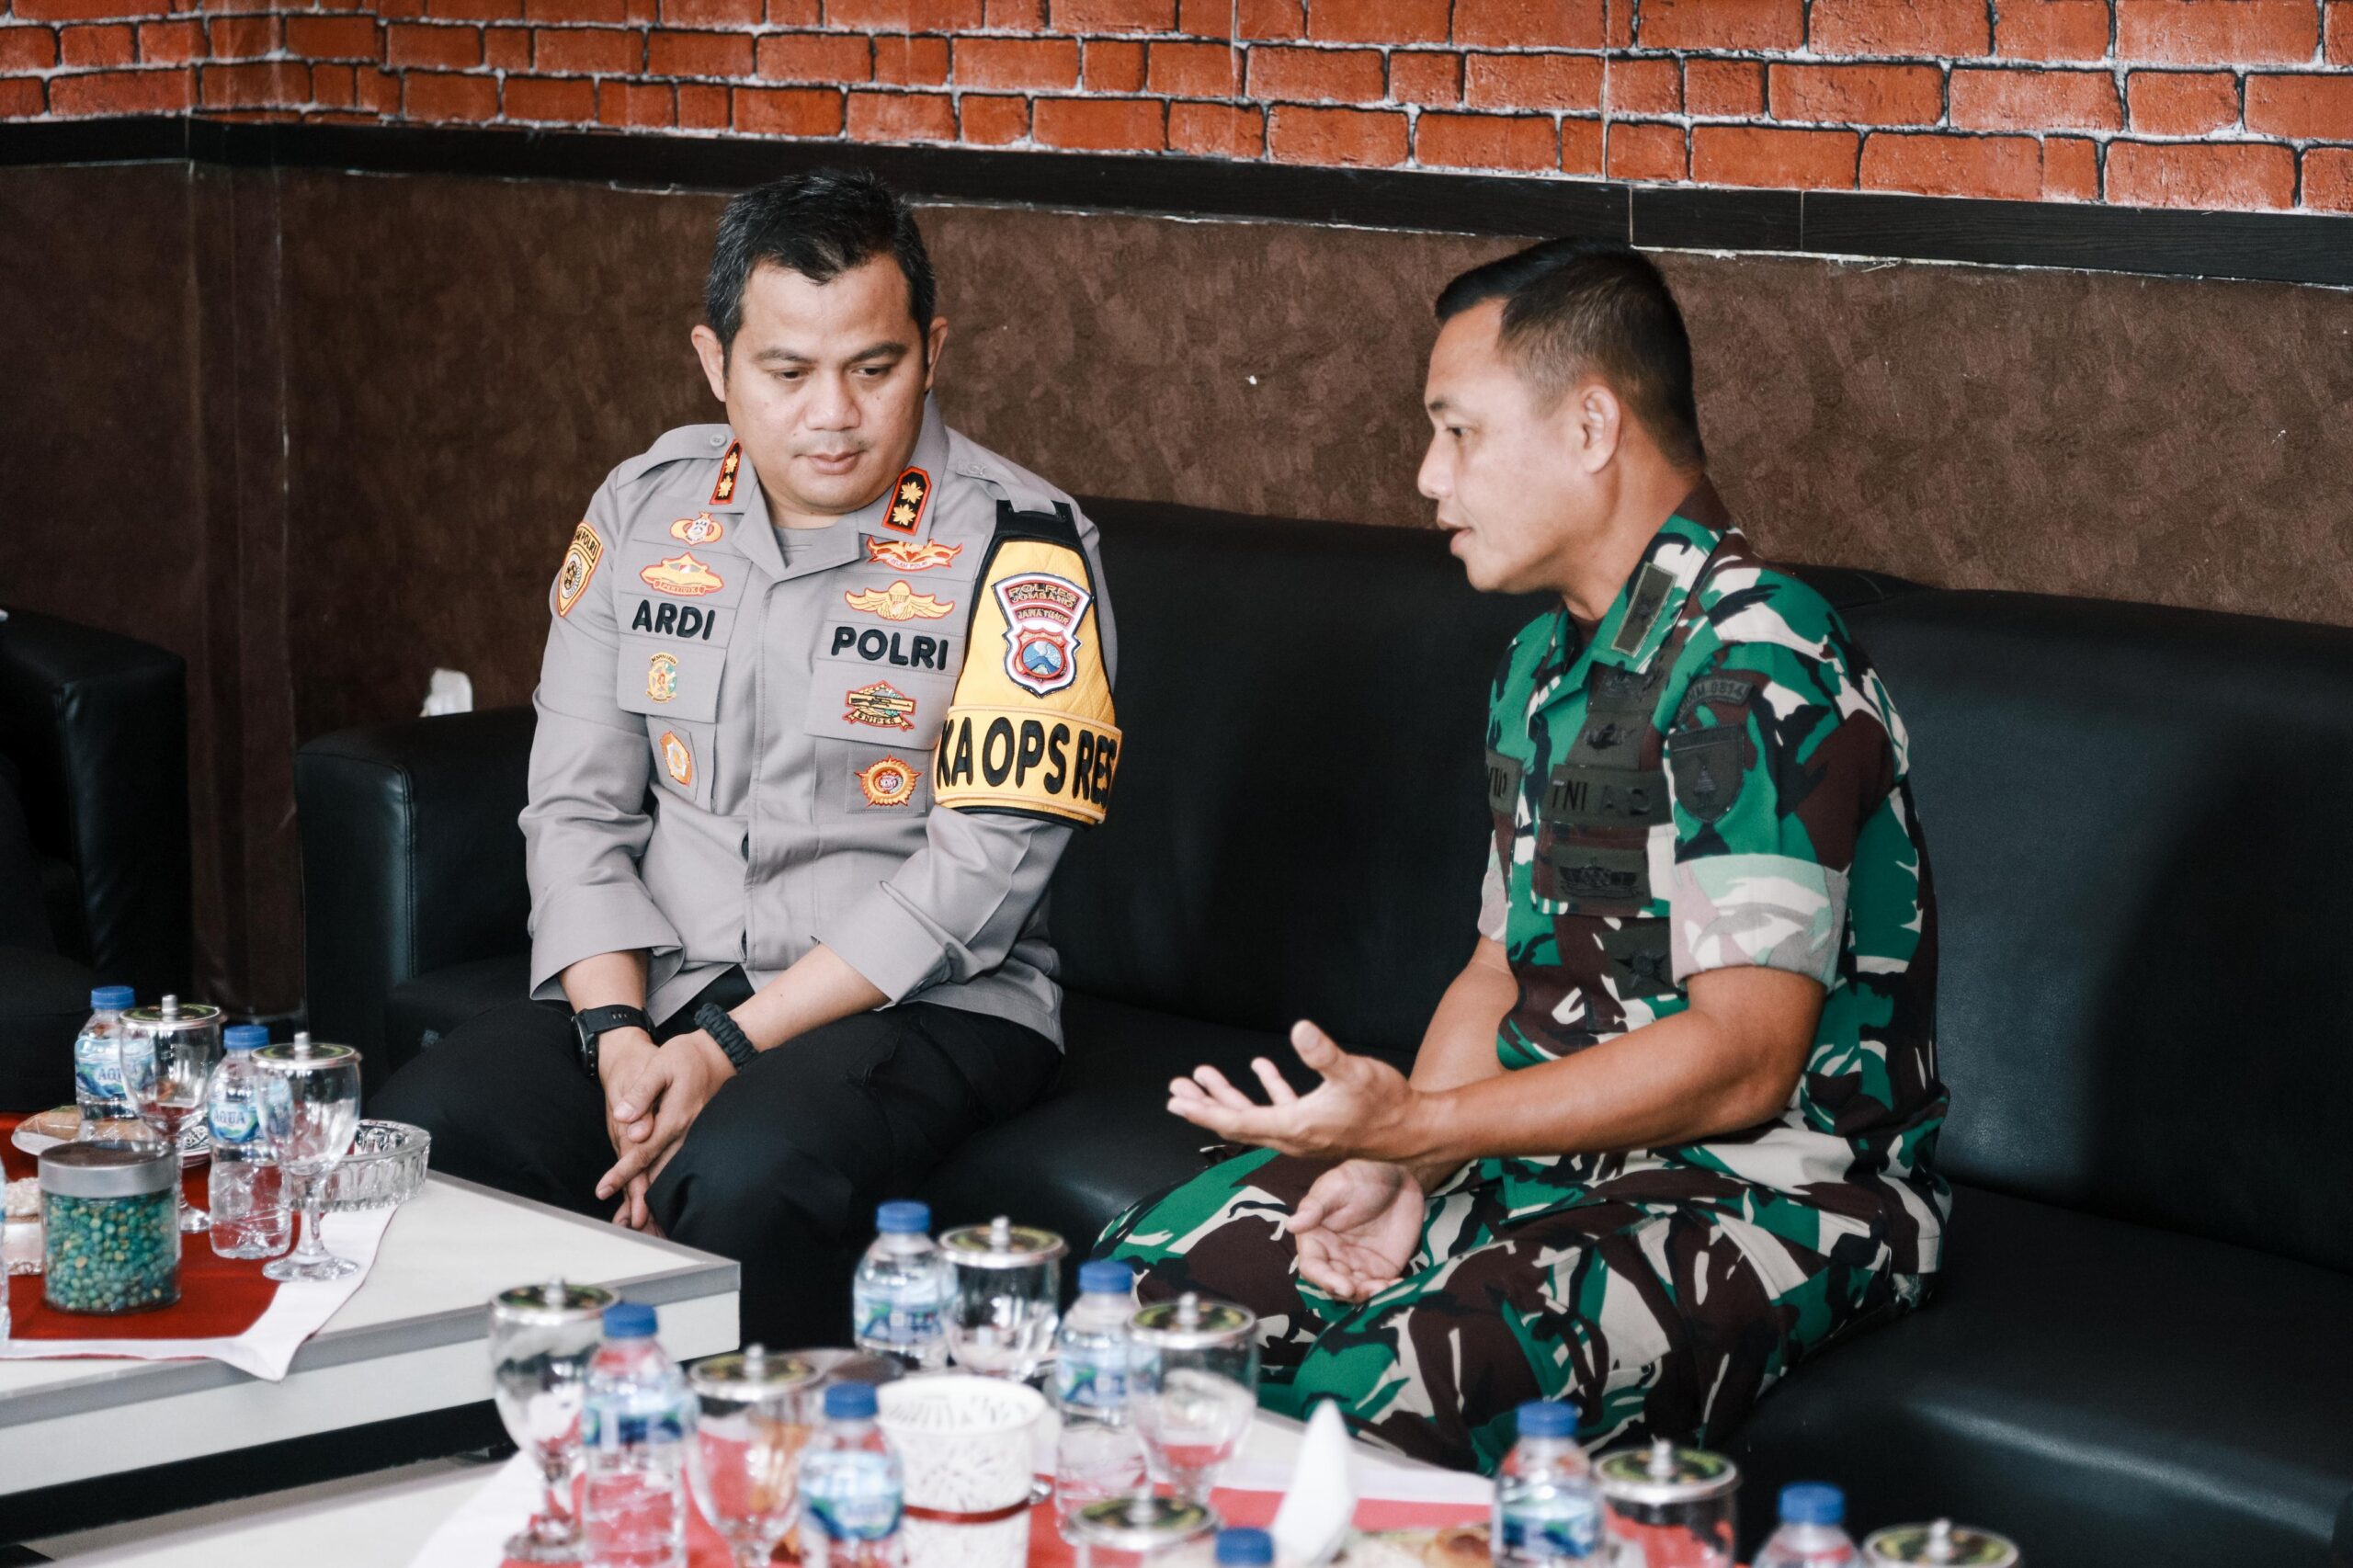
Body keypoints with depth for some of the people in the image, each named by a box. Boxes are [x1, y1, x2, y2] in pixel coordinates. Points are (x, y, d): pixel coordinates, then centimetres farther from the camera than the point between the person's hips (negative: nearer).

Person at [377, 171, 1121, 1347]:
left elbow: (982, 867, -15)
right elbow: (577, 806, 6)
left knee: (742, 1178, -36)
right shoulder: (646, 510, 7)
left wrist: (730, 1048, -19)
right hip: (657, 983, 5)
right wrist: (619, 1038, -11)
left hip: (920, 1006, -4)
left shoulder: (1017, 547, -9)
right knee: (416, 1137, -22)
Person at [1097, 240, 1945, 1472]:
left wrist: (1415, 1125, -28)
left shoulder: (1753, 667, -19)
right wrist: (1395, 1165, -5)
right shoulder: (1550, 659, 14)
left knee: (1386, 1402, -33)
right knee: (1158, 1263, 0)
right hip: (1561, 1151, 9)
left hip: (1775, 1193, -9)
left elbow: (1744, 1058, -25)